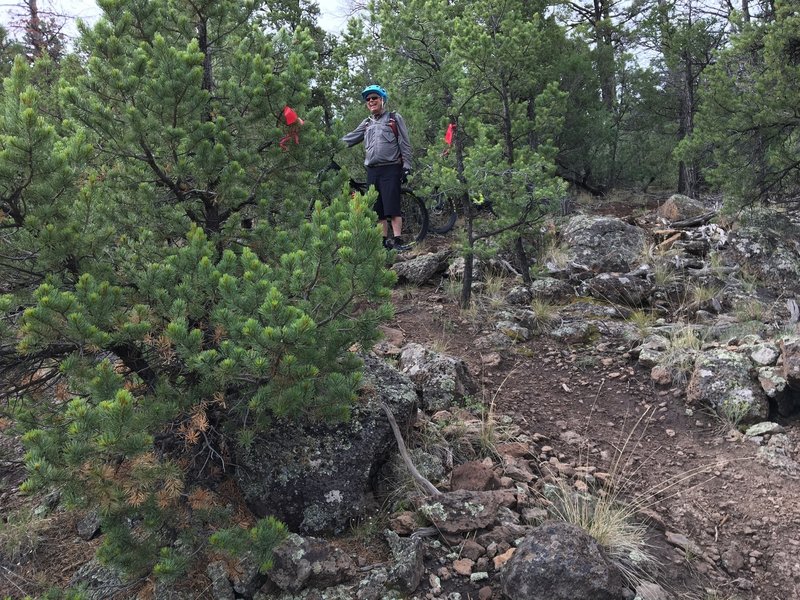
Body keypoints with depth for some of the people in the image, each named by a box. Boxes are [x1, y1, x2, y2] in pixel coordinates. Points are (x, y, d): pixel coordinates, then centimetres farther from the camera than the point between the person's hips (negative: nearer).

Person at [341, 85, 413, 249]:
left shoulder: (394, 118, 6)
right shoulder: (367, 123, 20)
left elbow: (405, 144, 2)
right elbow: (350, 138, 13)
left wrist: (406, 166, -7)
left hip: (391, 169, -5)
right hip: (372, 171, 5)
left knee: (392, 207, -13)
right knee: (378, 210, 4)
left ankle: (397, 240, -13)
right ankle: (384, 241, 9)